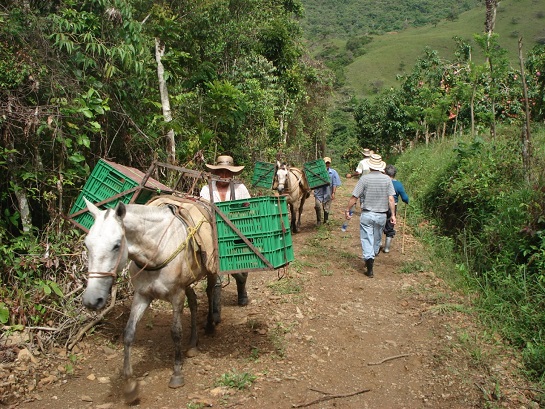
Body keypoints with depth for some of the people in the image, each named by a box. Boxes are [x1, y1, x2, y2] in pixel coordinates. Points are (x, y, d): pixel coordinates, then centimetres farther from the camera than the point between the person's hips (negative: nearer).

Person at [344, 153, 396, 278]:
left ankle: (369, 261, -10)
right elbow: (391, 199, -4)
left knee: (367, 239, 1)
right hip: (381, 215, 3)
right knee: (377, 238, 20)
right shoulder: (387, 179, -3)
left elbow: (354, 197, -9)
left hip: (367, 214, -3)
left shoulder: (364, 178, -10)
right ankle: (373, 256, 38)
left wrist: (347, 210, 2)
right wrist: (393, 215, 3)